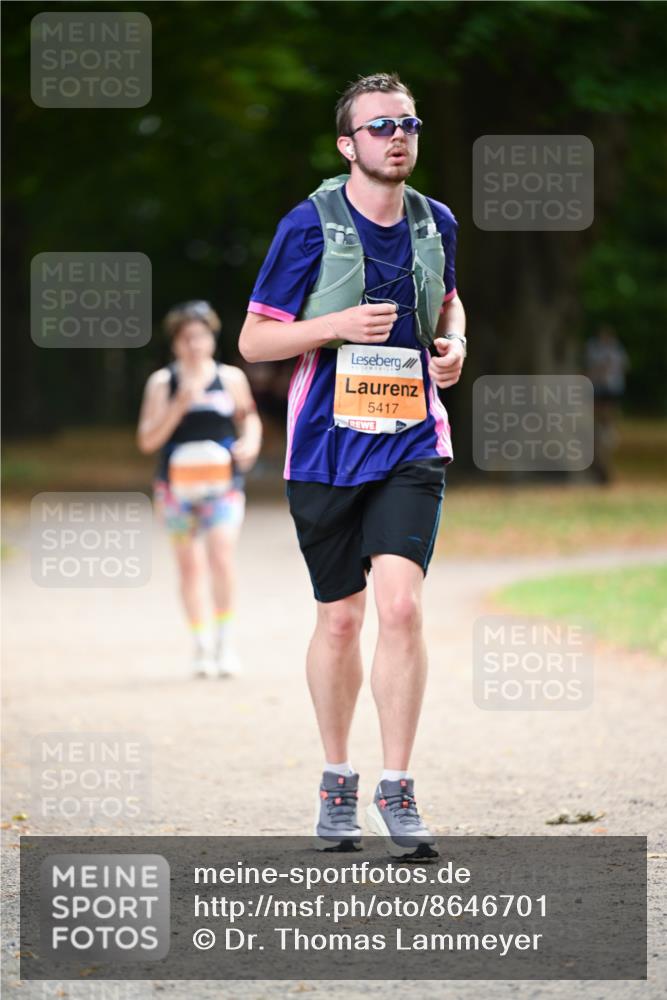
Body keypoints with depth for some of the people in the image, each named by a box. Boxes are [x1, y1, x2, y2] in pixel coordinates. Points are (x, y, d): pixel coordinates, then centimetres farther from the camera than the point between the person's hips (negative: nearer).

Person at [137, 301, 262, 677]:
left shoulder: (231, 378, 7)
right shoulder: (162, 383, 4)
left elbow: (250, 418, 22)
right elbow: (148, 440, -1)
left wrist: (250, 444, 0)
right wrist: (180, 404, -12)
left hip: (222, 481, -1)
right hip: (177, 483, 1)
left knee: (222, 558, -18)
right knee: (190, 566, 3)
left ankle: (226, 641, -9)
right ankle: (202, 645, 14)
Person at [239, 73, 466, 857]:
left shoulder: (435, 224, 5)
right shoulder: (310, 226, -7)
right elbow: (253, 340, -4)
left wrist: (452, 344, 4)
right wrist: (338, 325, -19)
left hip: (411, 446, 2)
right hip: (326, 448, -2)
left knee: (401, 606, -15)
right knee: (340, 618, 8)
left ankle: (396, 790, -8)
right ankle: (336, 780, 27)